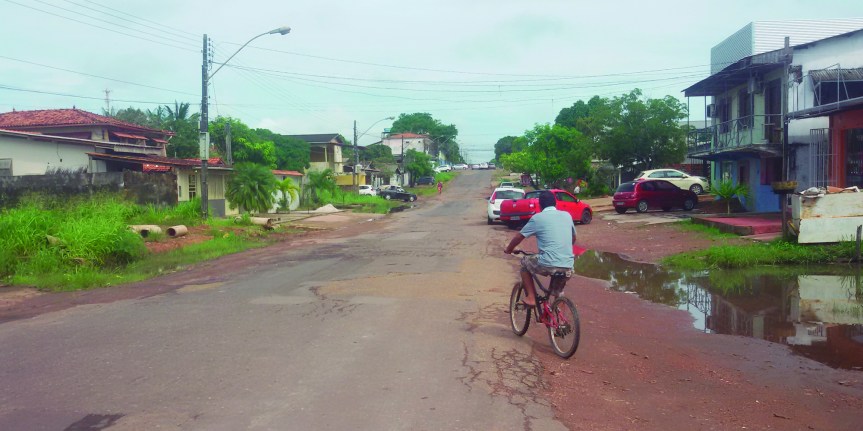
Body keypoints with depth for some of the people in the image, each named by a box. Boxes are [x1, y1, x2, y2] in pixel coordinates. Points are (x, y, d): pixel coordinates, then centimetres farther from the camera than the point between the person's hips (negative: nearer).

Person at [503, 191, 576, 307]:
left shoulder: (537, 218, 3)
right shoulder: (567, 215, 14)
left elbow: (519, 236, 13)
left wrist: (508, 249, 31)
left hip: (548, 264, -5)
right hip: (568, 267, 5)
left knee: (525, 262, 23)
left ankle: (531, 297, 15)